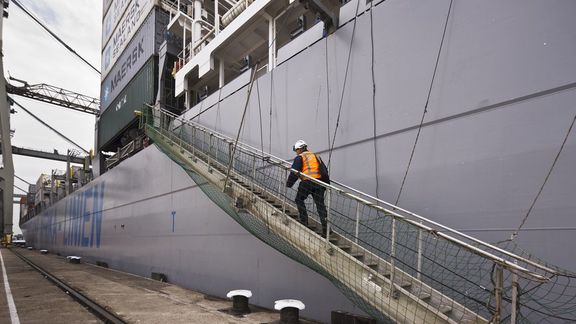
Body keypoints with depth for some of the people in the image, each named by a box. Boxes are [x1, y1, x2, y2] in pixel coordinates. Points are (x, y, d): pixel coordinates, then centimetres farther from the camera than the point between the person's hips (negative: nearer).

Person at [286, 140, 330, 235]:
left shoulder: (300, 158, 5)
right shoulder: (316, 156, 23)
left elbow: (294, 172, -4)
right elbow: (325, 171, 20)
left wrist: (288, 184, 6)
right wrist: (326, 184, 24)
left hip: (307, 182, -5)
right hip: (319, 182, 5)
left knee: (299, 200, 16)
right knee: (320, 204, 7)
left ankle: (304, 221, 13)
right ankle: (325, 226, -1)